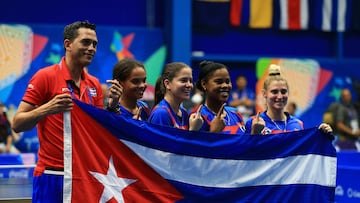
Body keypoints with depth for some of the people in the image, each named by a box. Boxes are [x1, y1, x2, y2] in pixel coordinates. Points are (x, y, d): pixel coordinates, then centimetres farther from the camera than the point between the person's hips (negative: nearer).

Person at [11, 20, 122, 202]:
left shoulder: (94, 84, 10)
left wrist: (112, 105, -3)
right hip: (52, 175, -5)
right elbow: (17, 124, -9)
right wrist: (46, 109, -24)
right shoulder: (45, 77, -7)